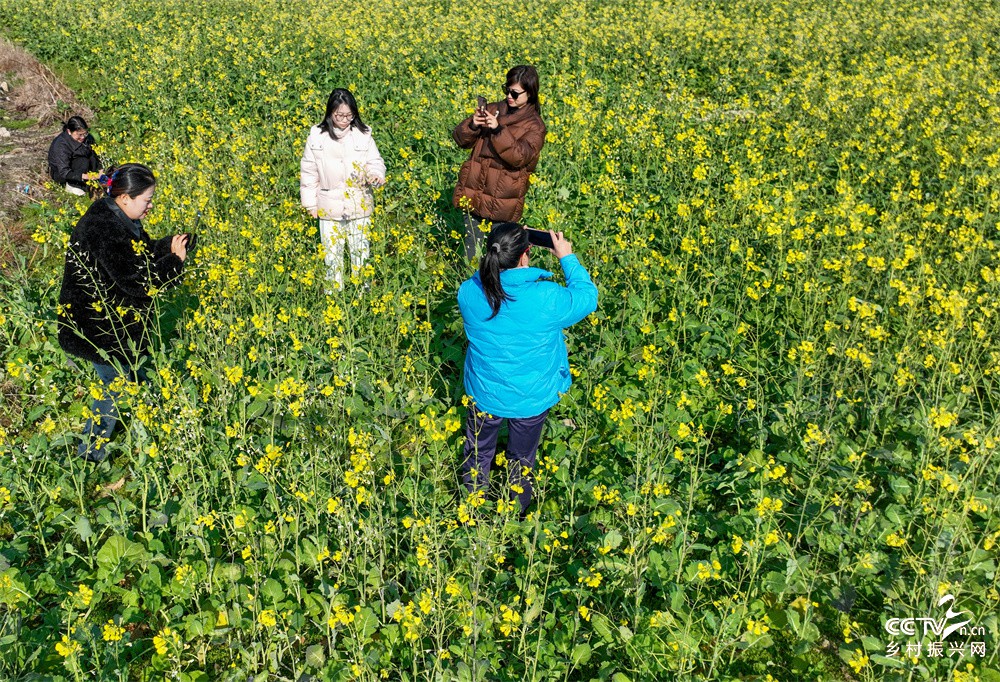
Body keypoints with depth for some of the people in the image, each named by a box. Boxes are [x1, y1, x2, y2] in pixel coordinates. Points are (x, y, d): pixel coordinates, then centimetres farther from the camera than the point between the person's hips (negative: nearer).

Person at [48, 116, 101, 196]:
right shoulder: (61, 145, -31)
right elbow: (64, 172, -34)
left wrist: (100, 170, -30)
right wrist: (83, 176, -47)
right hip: (59, 173, -5)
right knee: (83, 162, -30)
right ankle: (71, 185, -15)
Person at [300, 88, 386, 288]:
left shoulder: (363, 135, -3)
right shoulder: (317, 136, -3)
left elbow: (375, 161, 4)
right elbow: (309, 172, 3)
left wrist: (376, 174, -20)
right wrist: (310, 203, 1)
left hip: (359, 206, 0)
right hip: (329, 207, 0)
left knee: (360, 252, 9)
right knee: (332, 255, 9)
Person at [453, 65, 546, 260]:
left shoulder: (534, 126, -2)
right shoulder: (493, 110, 8)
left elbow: (520, 157, -19)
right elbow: (461, 139, 6)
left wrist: (498, 130, -27)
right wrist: (472, 125, -15)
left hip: (501, 203, -4)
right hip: (473, 193, 4)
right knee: (471, 249, 10)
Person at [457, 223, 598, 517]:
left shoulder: (468, 291, -22)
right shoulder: (547, 297, -32)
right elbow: (587, 298, -12)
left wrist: (500, 256, -3)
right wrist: (568, 258, -4)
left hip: (484, 394, 2)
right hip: (532, 399, -1)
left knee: (478, 452, 29)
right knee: (521, 459, 25)